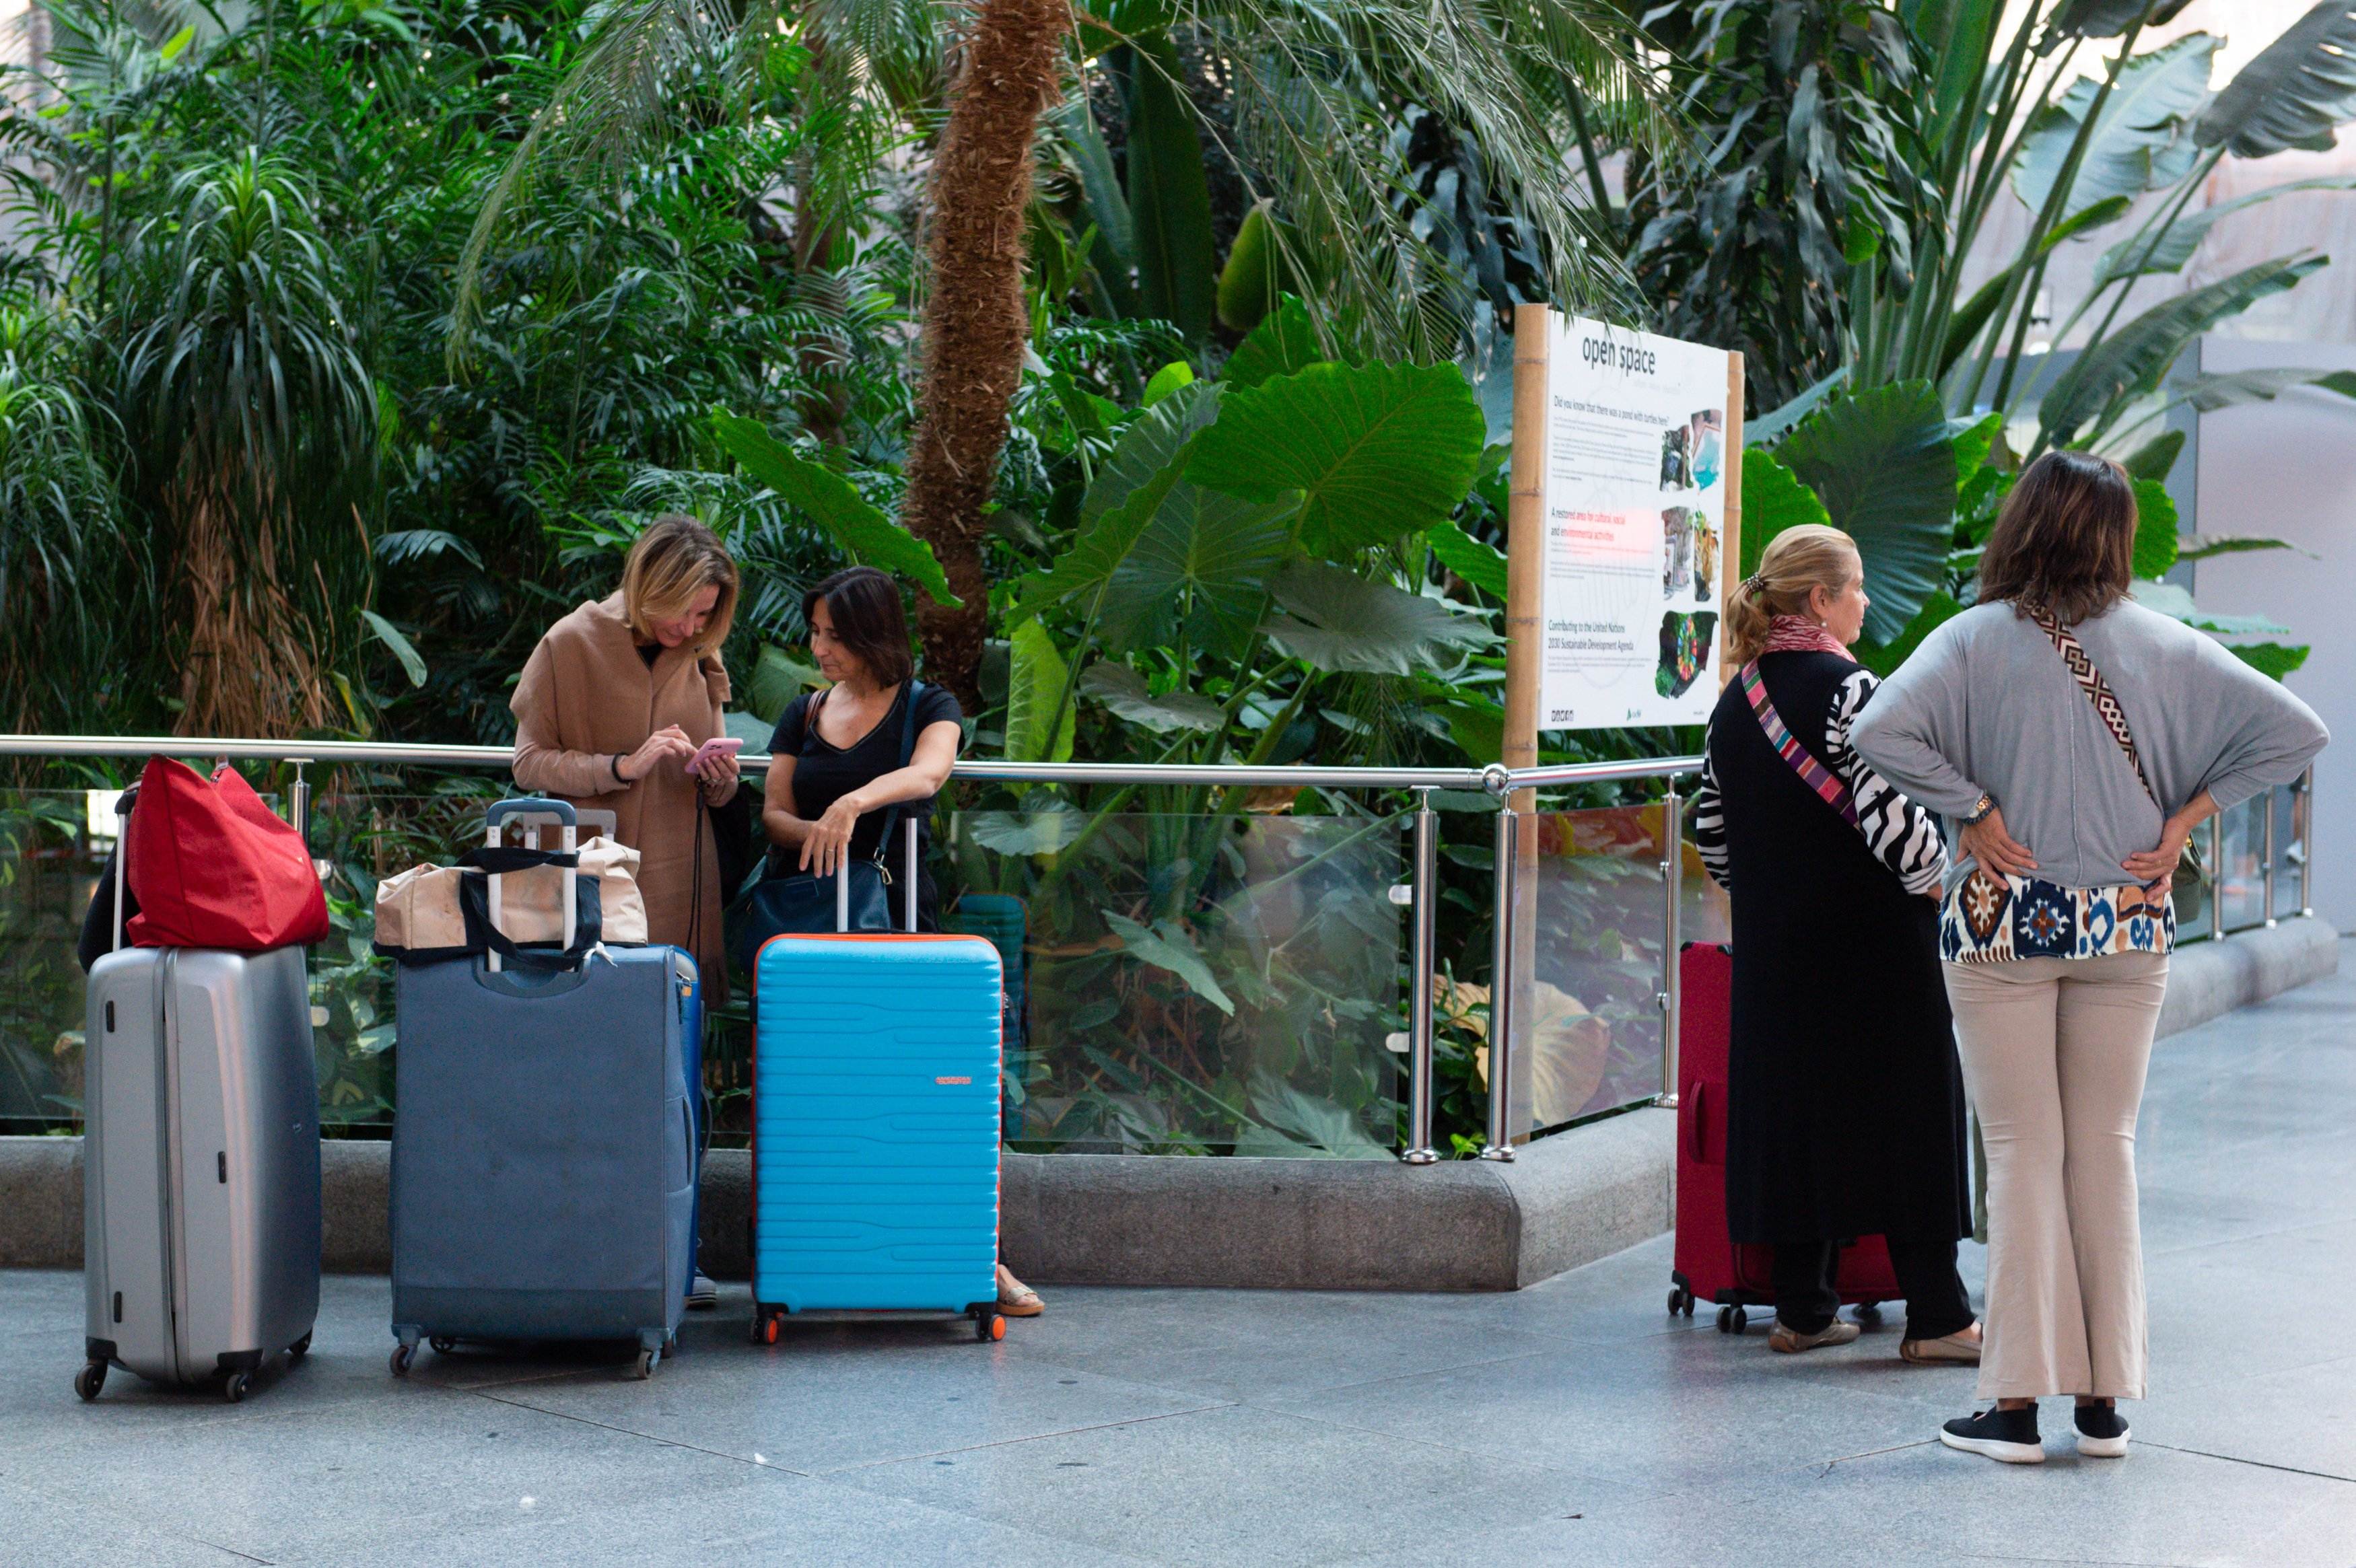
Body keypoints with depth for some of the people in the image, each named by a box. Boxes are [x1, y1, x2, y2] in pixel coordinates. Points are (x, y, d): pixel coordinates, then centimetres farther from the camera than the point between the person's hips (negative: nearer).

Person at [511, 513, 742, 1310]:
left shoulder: (701, 660, 13)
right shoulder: (573, 645, -2)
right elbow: (532, 763, -4)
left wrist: (717, 777, -4)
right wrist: (625, 766, -16)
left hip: (681, 889, 4)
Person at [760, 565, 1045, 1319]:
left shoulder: (928, 707, 4)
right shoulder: (803, 714, 15)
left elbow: (928, 772, -17)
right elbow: (772, 812, 8)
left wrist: (851, 804, -35)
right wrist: (814, 832, -15)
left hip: (899, 915, -3)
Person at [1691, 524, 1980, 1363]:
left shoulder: (1736, 701, 10)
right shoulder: (1848, 690, -14)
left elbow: (1712, 825, 16)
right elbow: (1890, 814, -21)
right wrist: (1939, 878, -5)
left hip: (1775, 946, 7)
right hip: (1870, 942, -7)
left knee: (1790, 1099, 11)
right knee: (1904, 1107, 0)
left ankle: (1802, 1307, 15)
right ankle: (1935, 1315, 4)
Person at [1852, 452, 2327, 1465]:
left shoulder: (1979, 639, -8)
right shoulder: (2163, 645, 1)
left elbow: (1880, 730, -23)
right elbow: (2294, 731, -2)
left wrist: (1974, 810, -12)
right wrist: (2185, 817, 0)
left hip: (2004, 923, -2)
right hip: (2127, 926, 3)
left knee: (2023, 1154, 2)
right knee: (2106, 1151, 10)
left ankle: (2017, 1400, 3)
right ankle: (2105, 1398, 14)